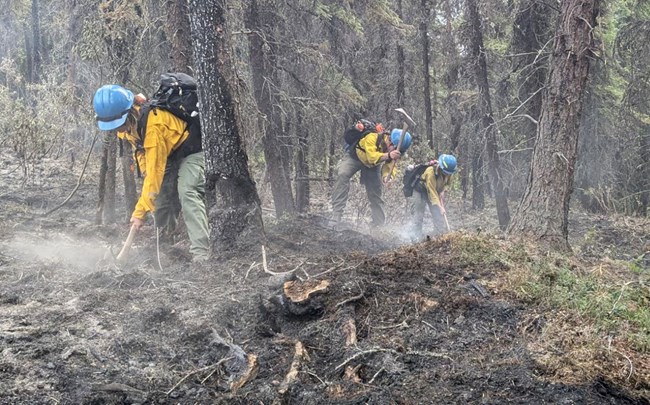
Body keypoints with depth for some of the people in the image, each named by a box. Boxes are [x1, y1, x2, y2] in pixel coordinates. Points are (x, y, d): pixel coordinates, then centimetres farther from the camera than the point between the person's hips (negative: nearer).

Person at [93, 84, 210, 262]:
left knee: (187, 192, -28)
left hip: (191, 149, -9)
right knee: (161, 199, 1)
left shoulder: (154, 126, -37)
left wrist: (140, 212, -31)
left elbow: (154, 173, -35)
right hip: (169, 154, 9)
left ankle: (200, 253, -35)